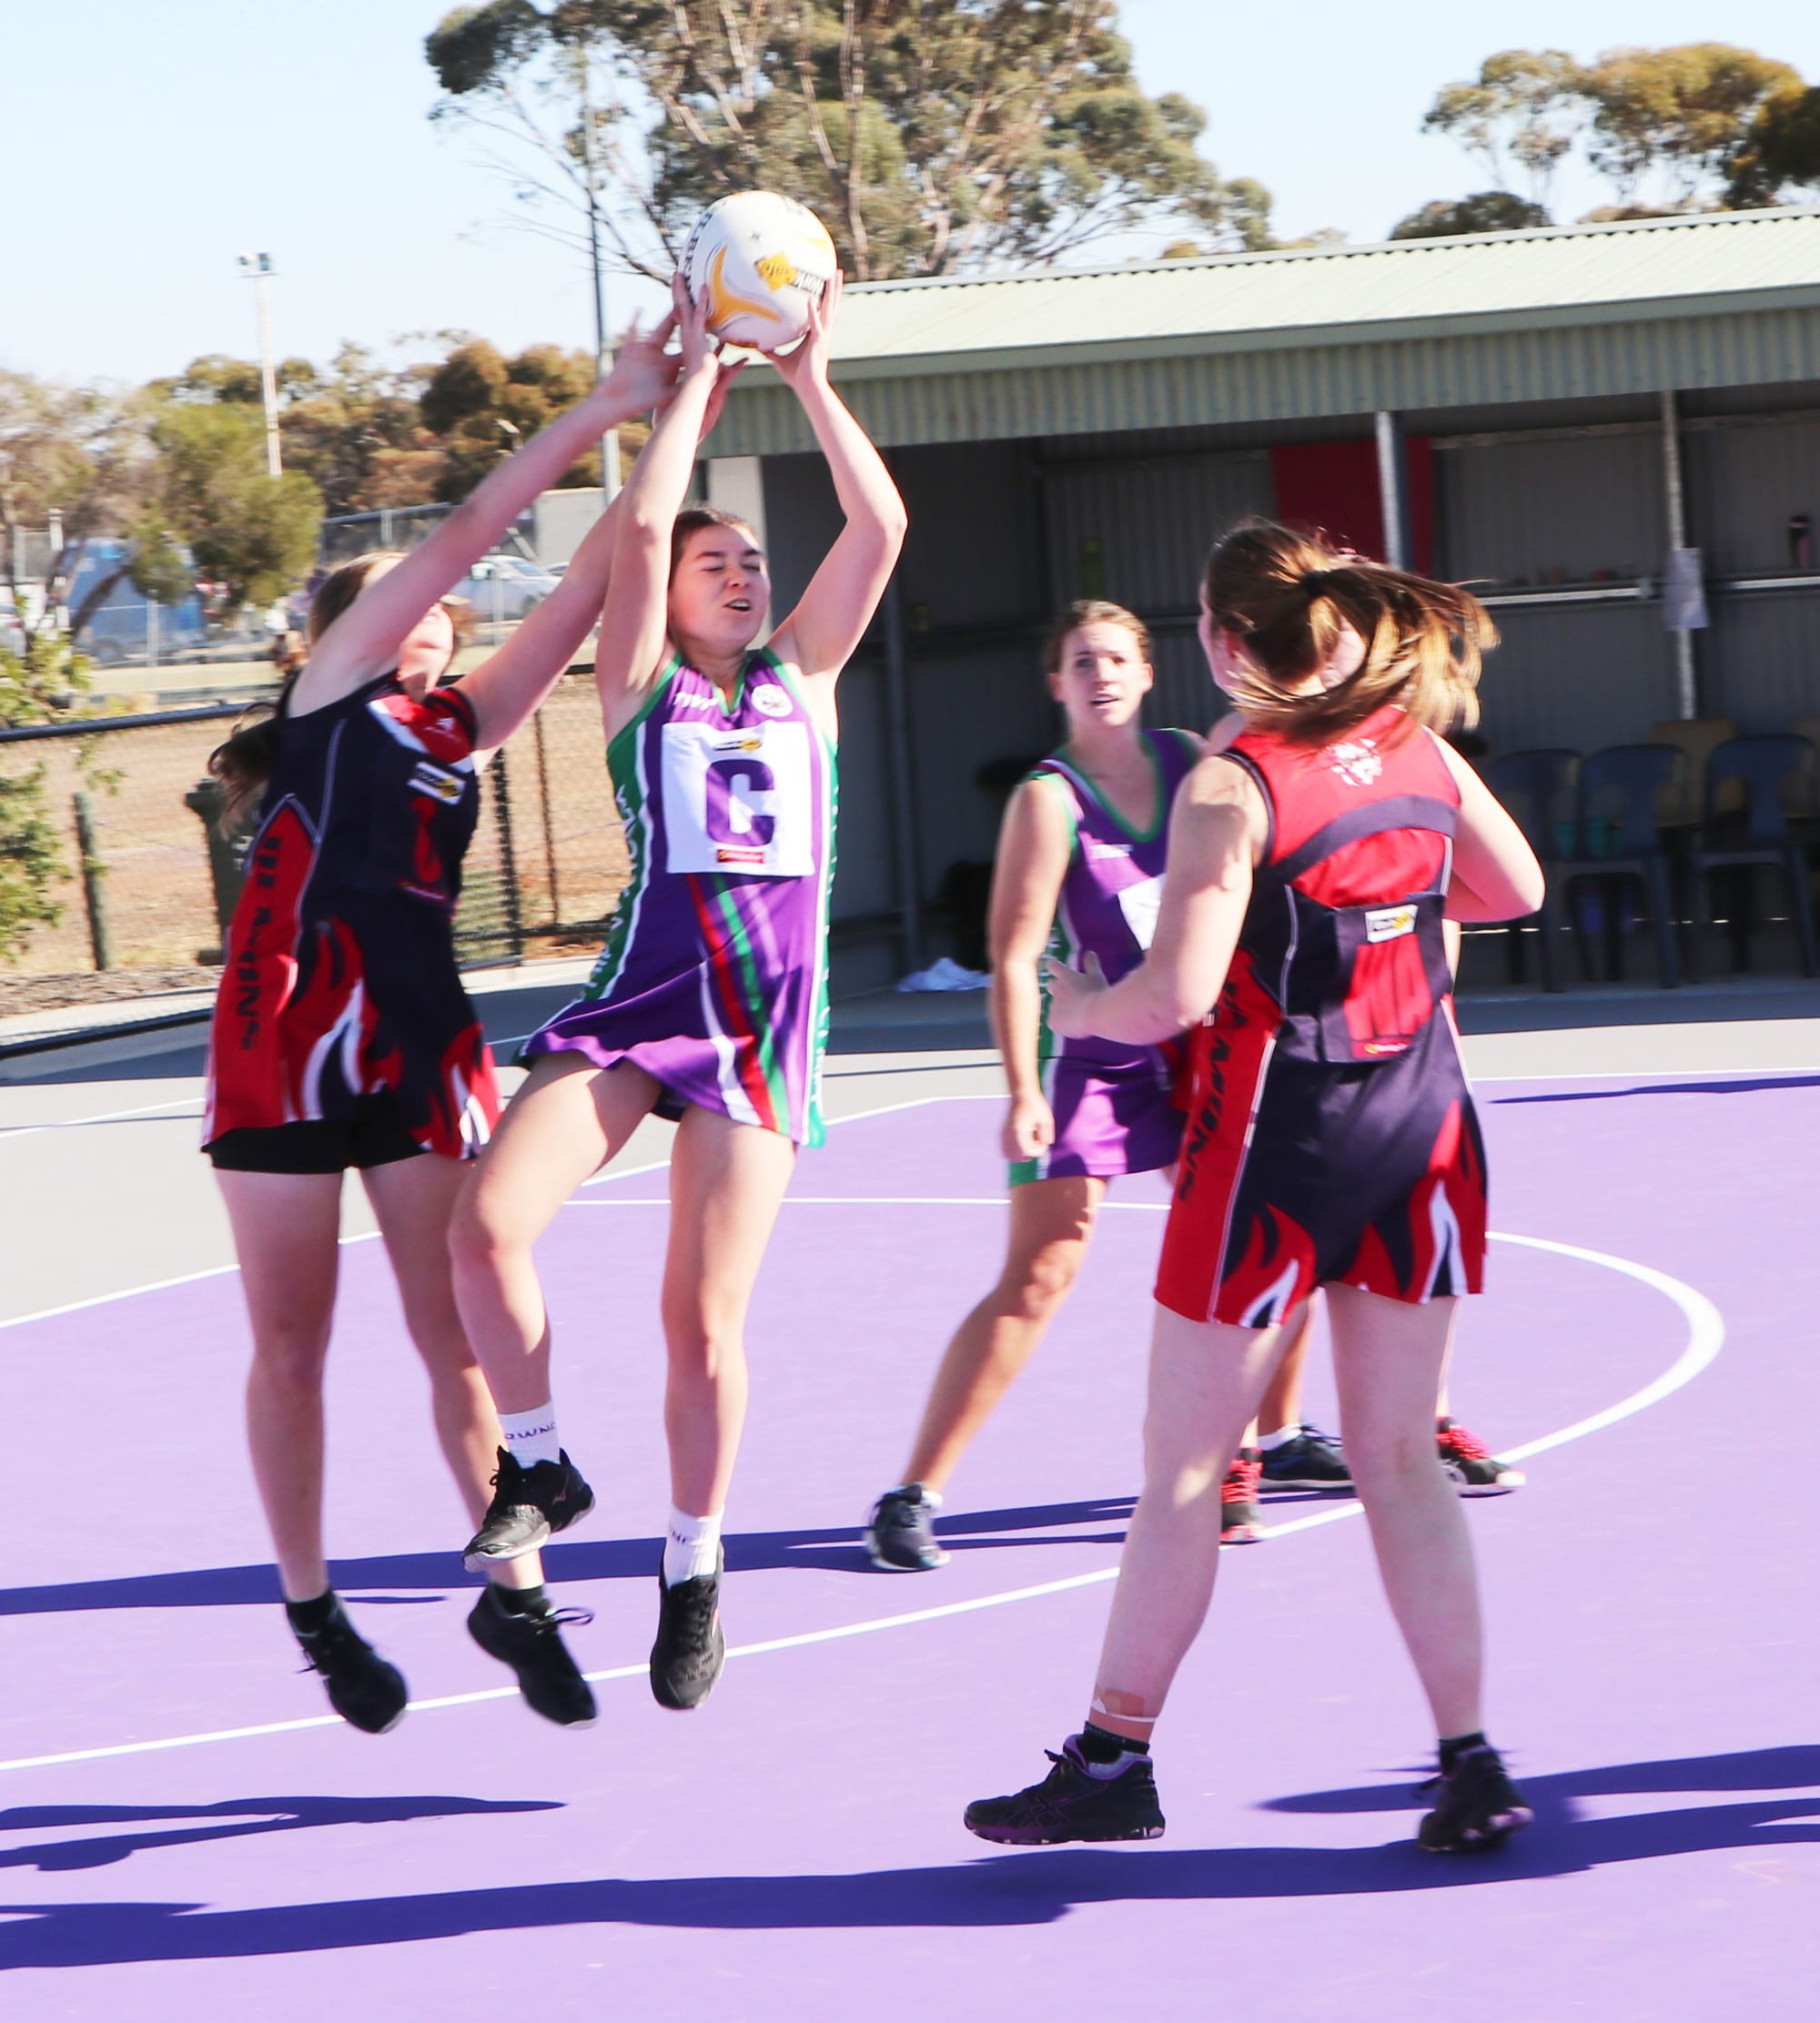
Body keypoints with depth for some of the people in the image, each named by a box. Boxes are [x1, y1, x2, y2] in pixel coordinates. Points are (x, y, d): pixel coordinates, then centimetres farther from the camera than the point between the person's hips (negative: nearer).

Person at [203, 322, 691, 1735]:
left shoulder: (460, 728, 17)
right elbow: (461, 539, -5)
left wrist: (664, 436, 2)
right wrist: (606, 409, -6)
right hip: (293, 1036, -5)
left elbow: (587, 586, 10)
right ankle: (314, 1613, 13)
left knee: (462, 1333, 3)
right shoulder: (333, 692, 3)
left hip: (423, 1044, 5)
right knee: (292, 1347, 4)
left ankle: (511, 1592, 10)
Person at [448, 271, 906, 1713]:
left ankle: (696, 1574, 17)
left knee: (704, 1317, -1)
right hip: (640, 997, -1)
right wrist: (696, 379, 0)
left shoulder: (802, 679, 14)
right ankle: (540, 1465, 0)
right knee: (490, 1225, -23)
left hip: (767, 1018, 1)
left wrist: (812, 379, 5)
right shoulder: (642, 684, 8)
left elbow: (880, 525, 5)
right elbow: (641, 526, -6)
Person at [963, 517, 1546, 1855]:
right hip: (1423, 1126, 5)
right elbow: (1518, 891, 18)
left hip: (1276, 1137, -5)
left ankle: (1114, 1762, 14)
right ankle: (1474, 1768, 6)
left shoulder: (1232, 787, -15)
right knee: (1400, 1461, 11)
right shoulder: (1422, 753, 3)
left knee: (1183, 1464, 6)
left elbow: (1177, 994, -20)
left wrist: (1078, 1006, -2)